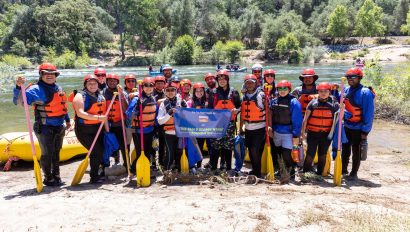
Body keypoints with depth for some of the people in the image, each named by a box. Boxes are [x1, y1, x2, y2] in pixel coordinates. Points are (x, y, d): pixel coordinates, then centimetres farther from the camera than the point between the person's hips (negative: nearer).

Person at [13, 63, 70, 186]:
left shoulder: (58, 88, 10)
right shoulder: (36, 89, -12)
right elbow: (18, 101, -22)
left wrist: (67, 120, 26)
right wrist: (18, 87, -38)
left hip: (59, 127, 7)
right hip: (44, 128, -7)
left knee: (56, 153, 18)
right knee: (47, 154, 0)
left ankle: (56, 176, 33)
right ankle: (48, 179, 17)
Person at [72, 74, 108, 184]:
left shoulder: (101, 97, 12)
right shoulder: (80, 96, -8)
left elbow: (104, 114, 15)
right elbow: (80, 113, -21)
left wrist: (107, 130, 12)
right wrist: (97, 117, -27)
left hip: (98, 129, 7)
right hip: (84, 130, -7)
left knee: (102, 151, 8)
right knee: (97, 152, -10)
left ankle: (96, 175, 26)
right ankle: (94, 177, 6)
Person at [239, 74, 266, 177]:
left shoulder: (261, 95, -9)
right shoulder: (244, 96, 10)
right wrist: (240, 128, 15)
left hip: (259, 128, -6)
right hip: (248, 129, 6)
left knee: (255, 150, -9)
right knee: (250, 151, 13)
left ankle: (257, 172, 5)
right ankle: (254, 170, 28)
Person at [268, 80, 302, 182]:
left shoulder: (294, 102, -12)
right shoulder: (274, 101, 5)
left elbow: (297, 121, -13)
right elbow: (270, 116, 16)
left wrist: (296, 136, -15)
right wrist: (270, 127, 8)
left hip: (288, 133, -6)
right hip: (276, 132, 6)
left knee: (287, 155, -9)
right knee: (278, 153, 17)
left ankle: (291, 175, 11)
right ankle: (280, 172, 35)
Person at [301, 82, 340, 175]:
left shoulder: (333, 104, 0)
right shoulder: (313, 103, -1)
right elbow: (306, 118, 1)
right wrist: (303, 132, -2)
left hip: (326, 134, 1)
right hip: (313, 133, -1)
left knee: (322, 155, 11)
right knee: (310, 154, -1)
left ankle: (319, 174, 23)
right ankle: (305, 173, 9)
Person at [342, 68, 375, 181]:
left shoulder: (365, 92, -16)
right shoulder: (347, 90, 3)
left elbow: (369, 113, -17)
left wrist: (365, 131, -17)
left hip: (358, 128, -6)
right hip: (347, 126, 6)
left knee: (356, 152, 7)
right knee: (345, 149, 17)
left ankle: (354, 173, 20)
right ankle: (343, 169, 33)